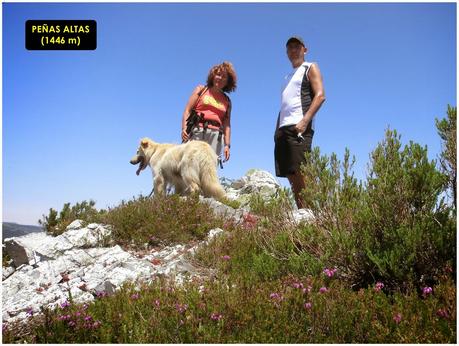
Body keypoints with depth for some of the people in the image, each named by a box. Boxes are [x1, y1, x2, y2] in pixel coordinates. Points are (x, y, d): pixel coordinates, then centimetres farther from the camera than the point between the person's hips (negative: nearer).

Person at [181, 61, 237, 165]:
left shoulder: (227, 101, 21)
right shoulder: (201, 89, 17)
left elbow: (227, 124, 17)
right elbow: (187, 110, 8)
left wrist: (227, 144, 4)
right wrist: (184, 128, -9)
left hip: (216, 135, 2)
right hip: (197, 132, -2)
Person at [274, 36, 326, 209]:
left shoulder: (310, 68, 8)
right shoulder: (288, 76, 29)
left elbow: (320, 96, -7)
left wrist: (305, 120, -19)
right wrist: (278, 128, 12)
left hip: (299, 127, -7)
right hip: (283, 128, 8)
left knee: (300, 173, -18)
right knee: (291, 176, 1)